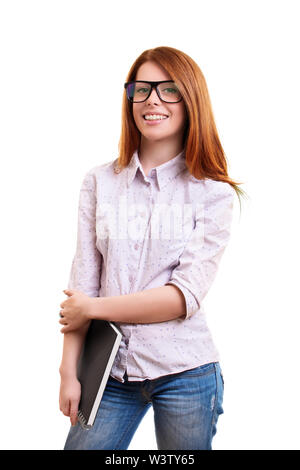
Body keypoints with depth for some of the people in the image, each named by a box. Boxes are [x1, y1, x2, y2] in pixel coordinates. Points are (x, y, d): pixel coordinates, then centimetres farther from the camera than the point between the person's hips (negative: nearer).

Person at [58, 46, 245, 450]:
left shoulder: (214, 194, -4)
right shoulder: (99, 183, 4)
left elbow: (186, 296, -12)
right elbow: (83, 282, 1)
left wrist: (93, 308, -9)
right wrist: (69, 370, -2)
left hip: (184, 371, -2)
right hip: (112, 370, 2)